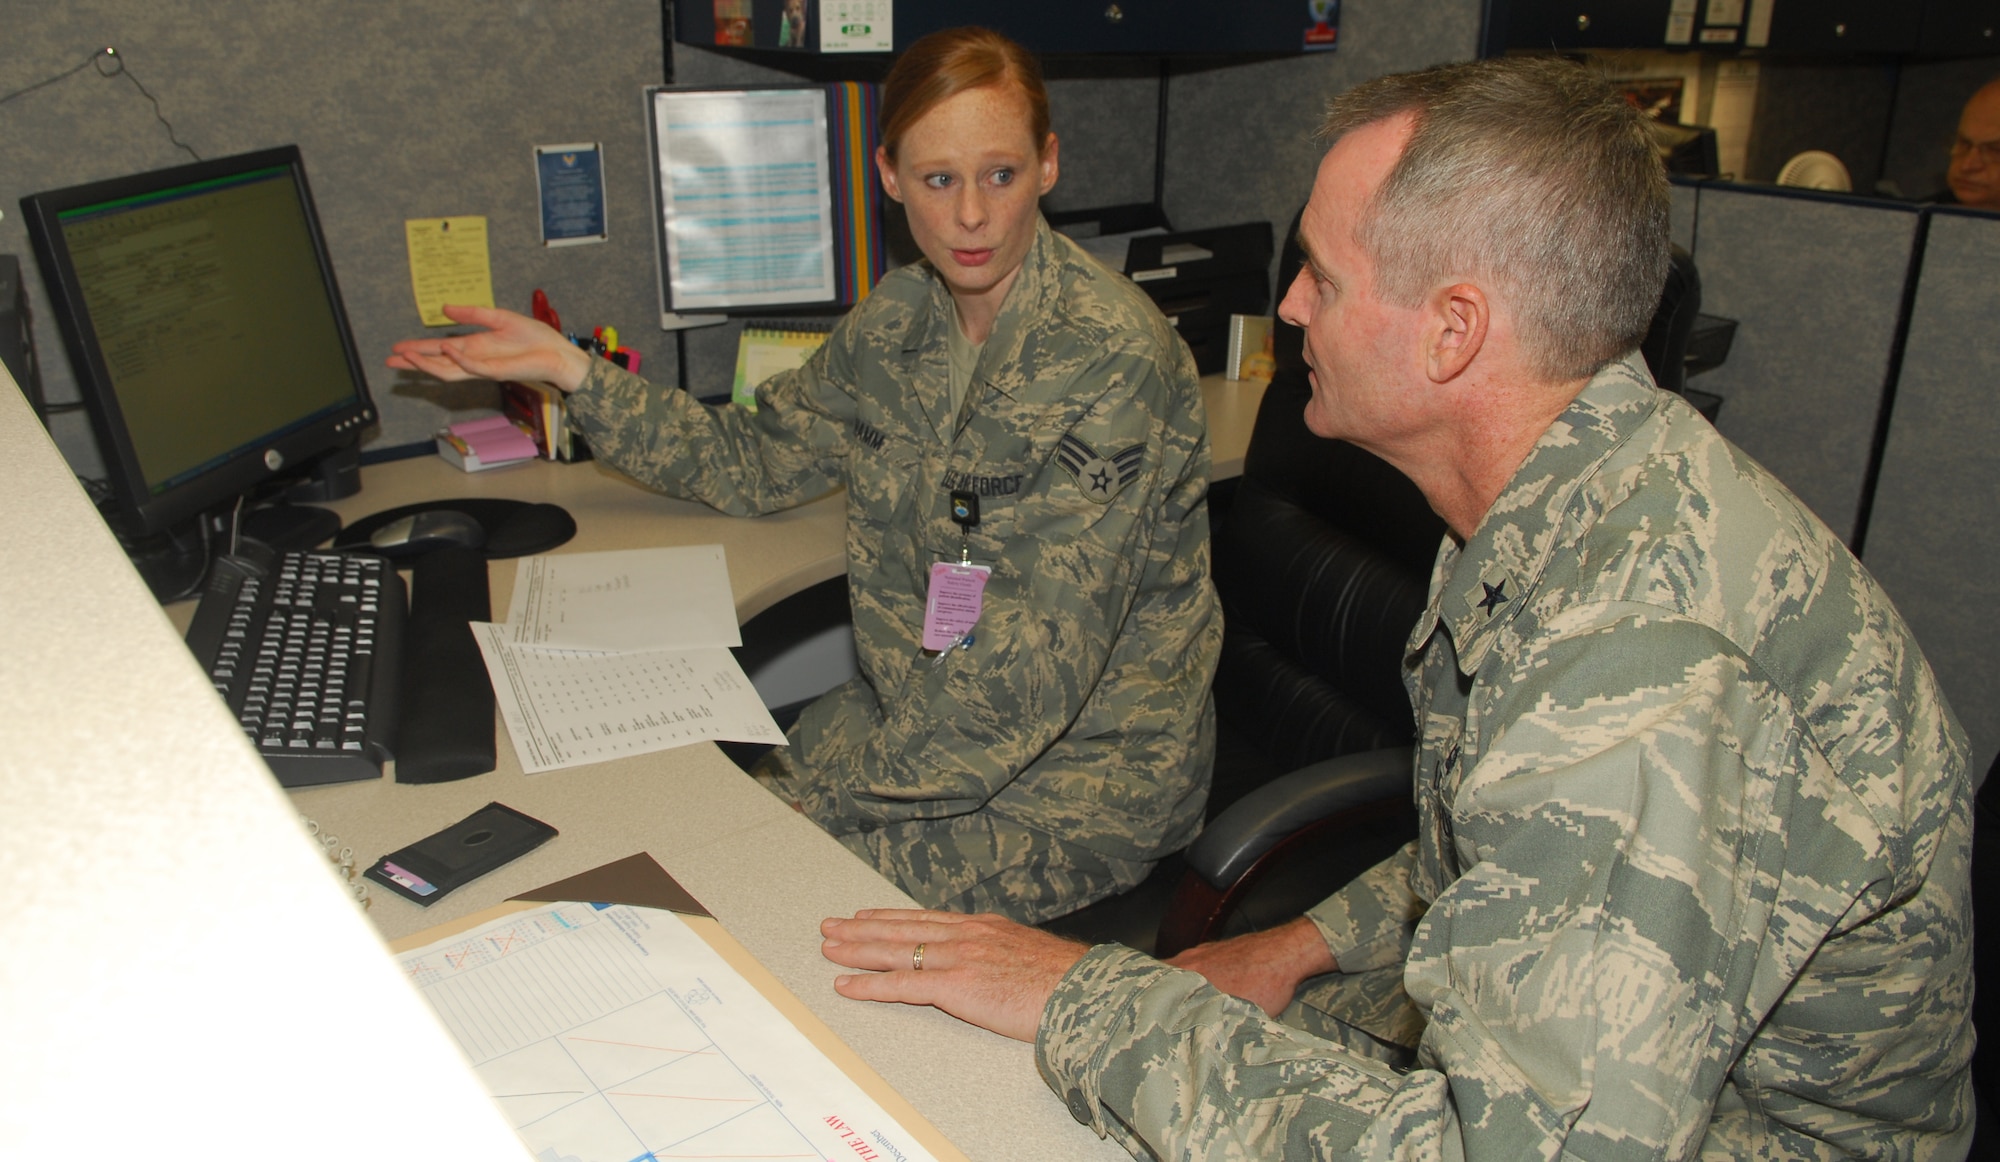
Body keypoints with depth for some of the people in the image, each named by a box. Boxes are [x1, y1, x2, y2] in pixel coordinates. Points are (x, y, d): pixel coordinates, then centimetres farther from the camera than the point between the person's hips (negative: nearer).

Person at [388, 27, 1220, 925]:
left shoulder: (1111, 357, -23)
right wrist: (570, 370, 4)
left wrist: (845, 790, -20)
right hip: (915, 711, 6)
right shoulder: (899, 320, 0)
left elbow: (1040, 661, -25)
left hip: (1079, 766, -6)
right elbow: (757, 459, 13)